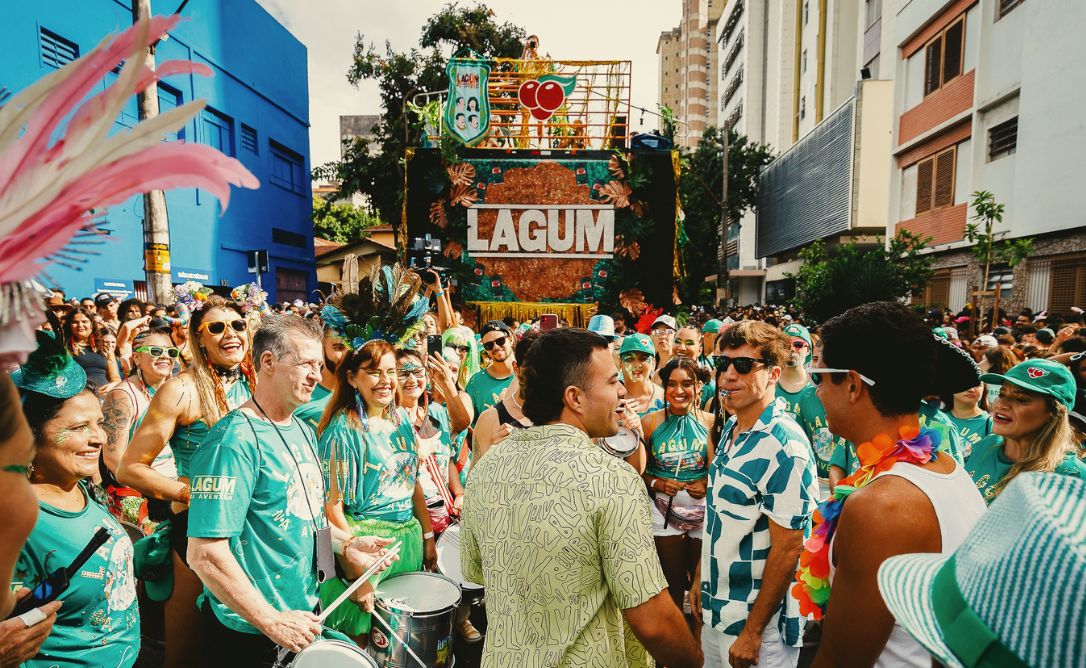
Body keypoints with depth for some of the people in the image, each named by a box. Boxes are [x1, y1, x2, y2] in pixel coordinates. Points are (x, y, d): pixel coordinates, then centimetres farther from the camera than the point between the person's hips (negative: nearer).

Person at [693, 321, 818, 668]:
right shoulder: (730, 428, 1)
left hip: (756, 617, -7)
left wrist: (753, 632, -18)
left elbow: (786, 550, -22)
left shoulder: (785, 445, -23)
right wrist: (700, 576, 12)